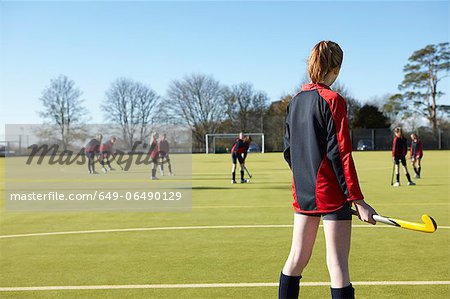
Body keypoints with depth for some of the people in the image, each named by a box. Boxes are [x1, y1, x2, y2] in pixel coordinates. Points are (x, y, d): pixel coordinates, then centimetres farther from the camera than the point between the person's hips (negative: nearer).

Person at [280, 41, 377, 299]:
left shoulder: (296, 101, 9)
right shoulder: (333, 100, -11)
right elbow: (341, 154, -16)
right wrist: (358, 199, -14)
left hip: (303, 192, 7)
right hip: (332, 193, -7)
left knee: (297, 258, 15)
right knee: (338, 264, -2)